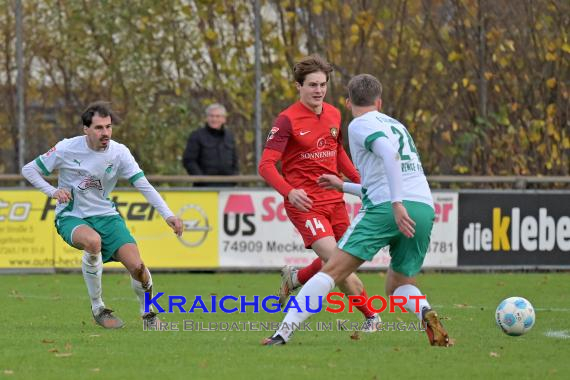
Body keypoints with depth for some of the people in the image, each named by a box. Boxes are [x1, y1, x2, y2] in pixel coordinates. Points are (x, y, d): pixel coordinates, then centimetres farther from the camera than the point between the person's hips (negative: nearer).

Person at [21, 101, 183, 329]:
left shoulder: (119, 152, -6)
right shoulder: (67, 148, -12)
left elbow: (144, 186, -7)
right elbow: (28, 170, -2)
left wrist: (168, 215, -19)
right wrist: (53, 191, -17)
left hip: (105, 215, 3)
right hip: (71, 217, -2)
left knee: (136, 266, -18)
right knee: (93, 241, -39)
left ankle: (148, 313, 14)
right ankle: (97, 308, -19)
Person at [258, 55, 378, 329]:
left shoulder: (333, 114, 8)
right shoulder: (287, 120, -12)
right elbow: (266, 165, -17)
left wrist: (359, 180, 18)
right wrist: (289, 191, -33)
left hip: (334, 200, 7)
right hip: (304, 203, -7)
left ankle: (295, 278, 39)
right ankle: (371, 316, -6)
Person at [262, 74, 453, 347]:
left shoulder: (360, 125, 5)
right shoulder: (395, 125, 30)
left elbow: (389, 154, -16)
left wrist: (397, 203, -23)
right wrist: (343, 186, 46)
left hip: (386, 210, -7)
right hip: (425, 208, 7)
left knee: (332, 270, -6)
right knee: (399, 286, 18)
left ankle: (285, 330, -13)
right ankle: (425, 312, -14)